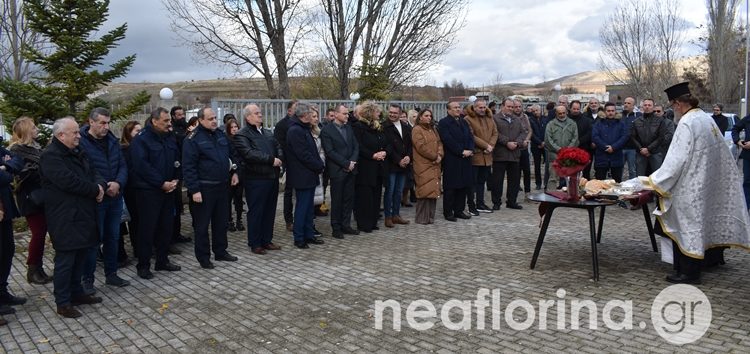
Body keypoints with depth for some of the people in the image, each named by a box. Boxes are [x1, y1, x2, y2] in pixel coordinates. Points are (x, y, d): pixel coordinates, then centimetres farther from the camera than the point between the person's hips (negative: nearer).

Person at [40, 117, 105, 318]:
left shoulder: (76, 153, 16)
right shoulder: (51, 156, -14)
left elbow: (93, 172, 16)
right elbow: (69, 181, -24)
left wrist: (100, 185, -7)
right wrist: (95, 190, -13)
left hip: (83, 215, 9)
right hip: (65, 219, -9)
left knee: (81, 256, 15)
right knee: (65, 260, -2)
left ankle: (76, 293, 28)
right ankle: (63, 303, 7)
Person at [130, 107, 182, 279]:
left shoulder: (170, 139, 11)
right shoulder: (141, 140, -11)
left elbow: (177, 161, 16)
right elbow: (142, 166, -18)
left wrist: (175, 180, -1)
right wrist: (162, 183, -18)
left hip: (168, 190, 7)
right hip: (148, 192, -7)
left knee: (166, 226, 12)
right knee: (147, 228, -1)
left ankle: (162, 260, 25)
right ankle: (143, 265, 10)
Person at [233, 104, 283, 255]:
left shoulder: (268, 133, 18)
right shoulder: (241, 135, -7)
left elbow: (278, 148, 17)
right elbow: (249, 153, -21)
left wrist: (279, 159, -6)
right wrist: (271, 160, -19)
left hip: (272, 177, 7)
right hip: (256, 179, -7)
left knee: (270, 211, 13)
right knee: (255, 212, 1)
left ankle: (267, 240, 24)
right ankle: (254, 243, 11)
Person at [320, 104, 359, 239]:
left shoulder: (349, 127, 12)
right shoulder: (327, 130, -8)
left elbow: (356, 146, 11)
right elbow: (330, 152, -13)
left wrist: (353, 161, -5)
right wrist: (346, 164, -14)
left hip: (350, 169, 6)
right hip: (337, 170, -6)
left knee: (349, 198, 9)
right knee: (337, 200, 2)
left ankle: (346, 225, 19)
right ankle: (336, 228, 11)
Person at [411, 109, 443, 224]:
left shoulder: (433, 129, 21)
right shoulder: (417, 130, -4)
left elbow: (439, 143, 15)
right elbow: (421, 147, -13)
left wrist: (440, 155, -4)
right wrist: (435, 156, -10)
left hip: (434, 165, 7)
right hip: (423, 165, -7)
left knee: (433, 190, 6)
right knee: (425, 190, -10)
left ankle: (430, 216, 13)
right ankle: (422, 218, -3)